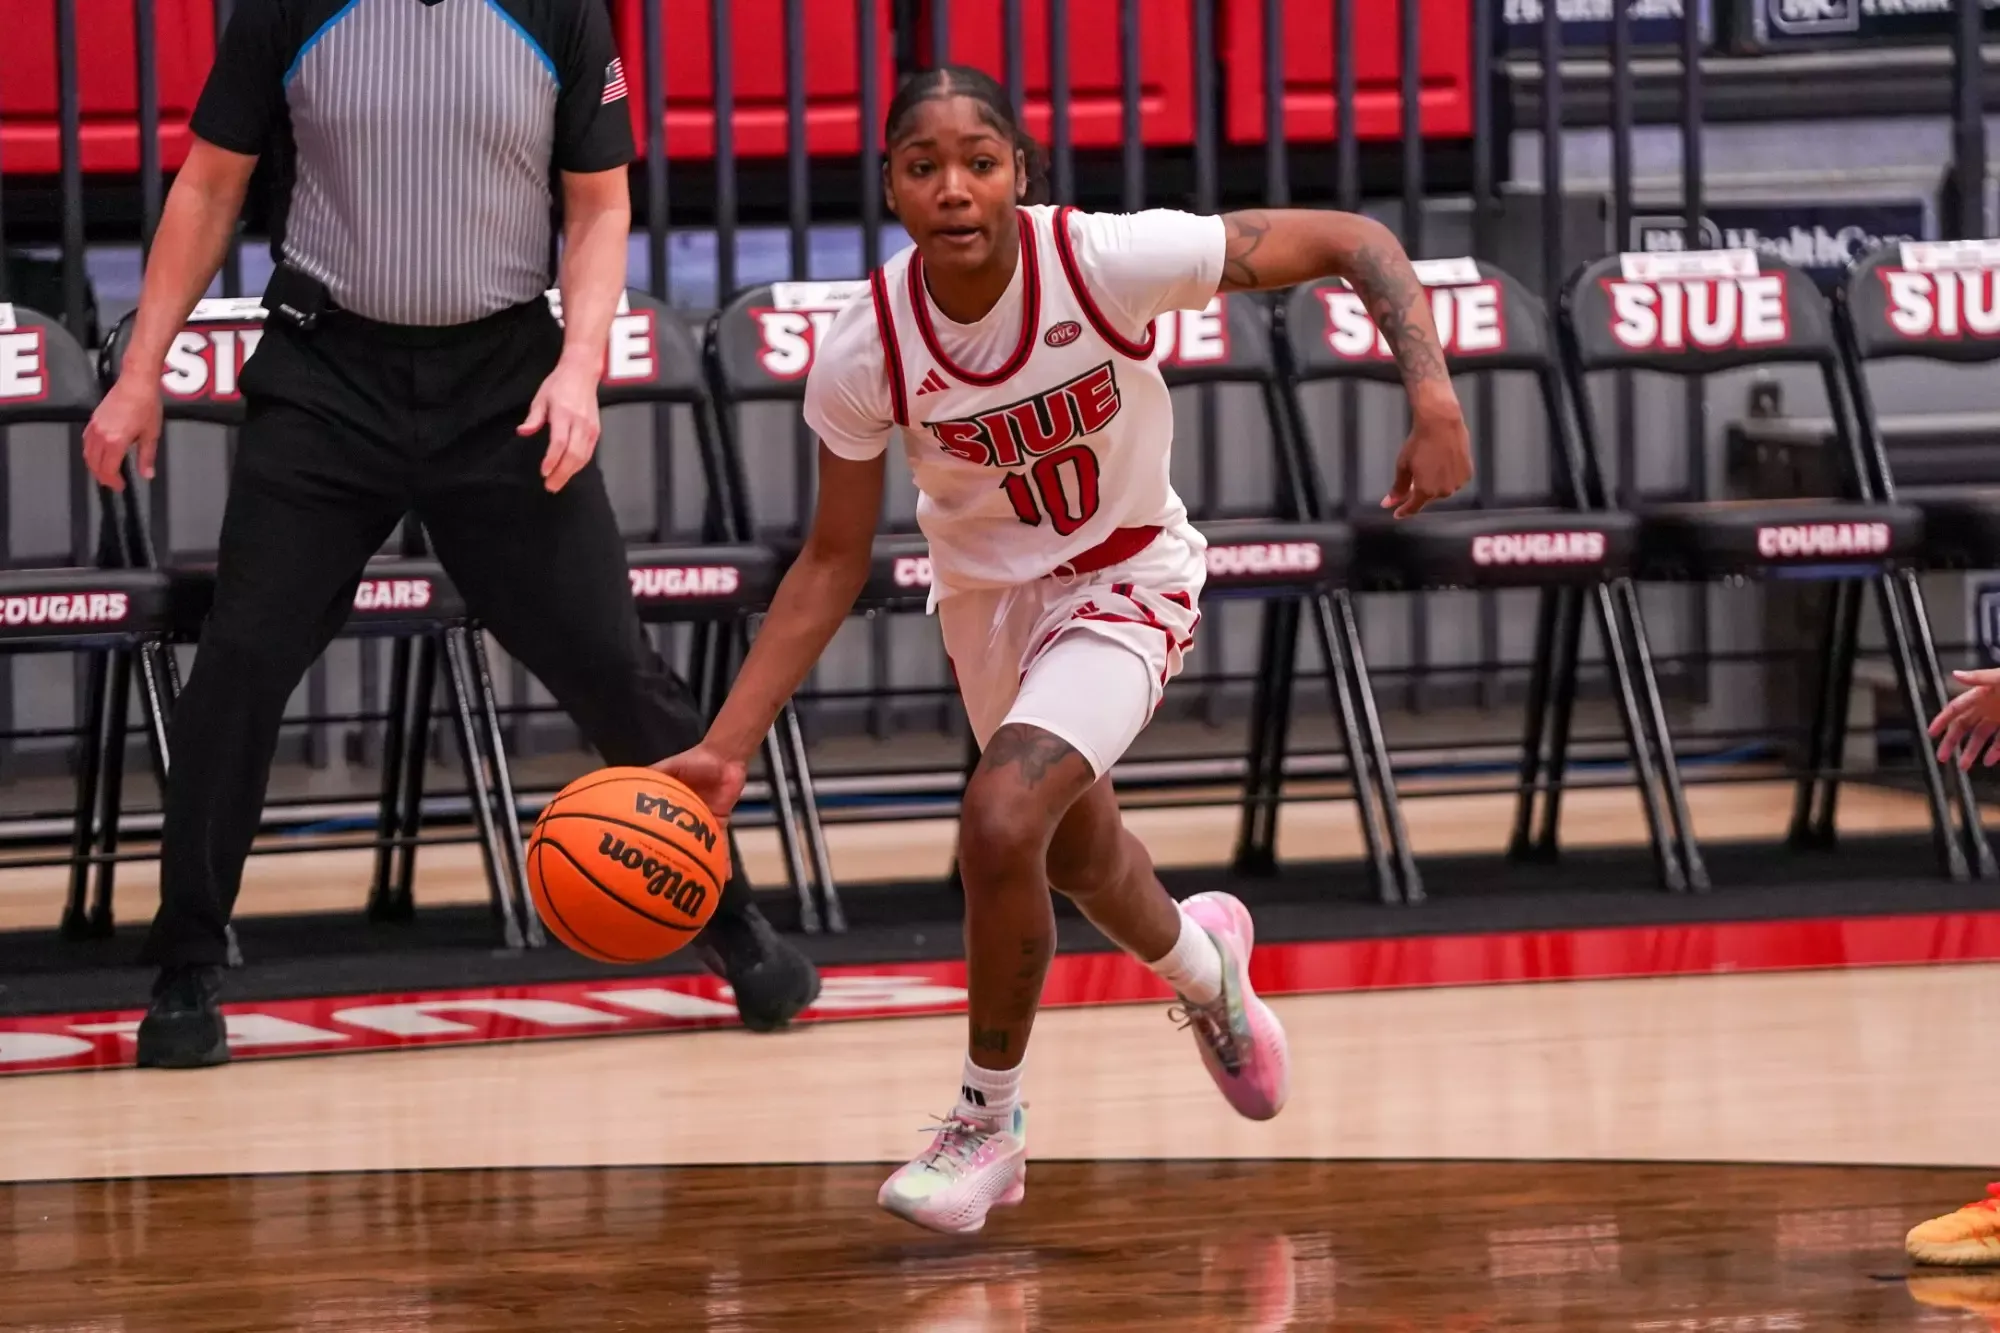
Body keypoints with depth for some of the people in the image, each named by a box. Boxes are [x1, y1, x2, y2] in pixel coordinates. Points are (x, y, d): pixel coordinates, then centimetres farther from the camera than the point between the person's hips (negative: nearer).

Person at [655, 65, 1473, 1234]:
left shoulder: (1108, 261, -31)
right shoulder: (863, 355, -23)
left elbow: (1356, 243, -23)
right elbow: (835, 563, -10)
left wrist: (1434, 402, -36)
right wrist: (728, 745, -18)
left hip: (1126, 581, -4)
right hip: (988, 599, 4)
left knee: (1001, 823, -25)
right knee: (1081, 856, 24)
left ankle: (990, 1123, -2)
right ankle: (1200, 958, 63)